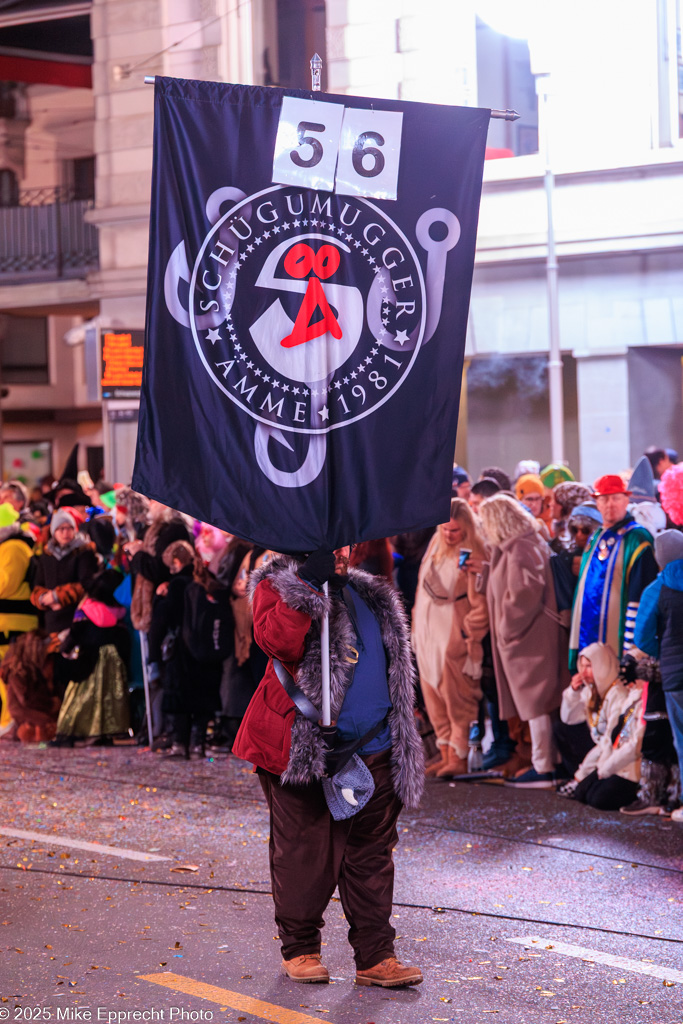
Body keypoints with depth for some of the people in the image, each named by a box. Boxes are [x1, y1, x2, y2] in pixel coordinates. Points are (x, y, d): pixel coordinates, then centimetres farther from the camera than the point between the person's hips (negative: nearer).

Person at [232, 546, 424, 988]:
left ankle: (376, 955, 12)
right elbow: (277, 640, -24)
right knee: (305, 853, 2)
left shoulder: (370, 595, 17)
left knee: (372, 854, 6)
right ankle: (300, 949, 17)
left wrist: (403, 741, 20)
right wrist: (310, 581, -24)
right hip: (308, 749, -5)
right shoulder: (279, 587, -3)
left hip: (373, 751, 5)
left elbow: (393, 663, 24)